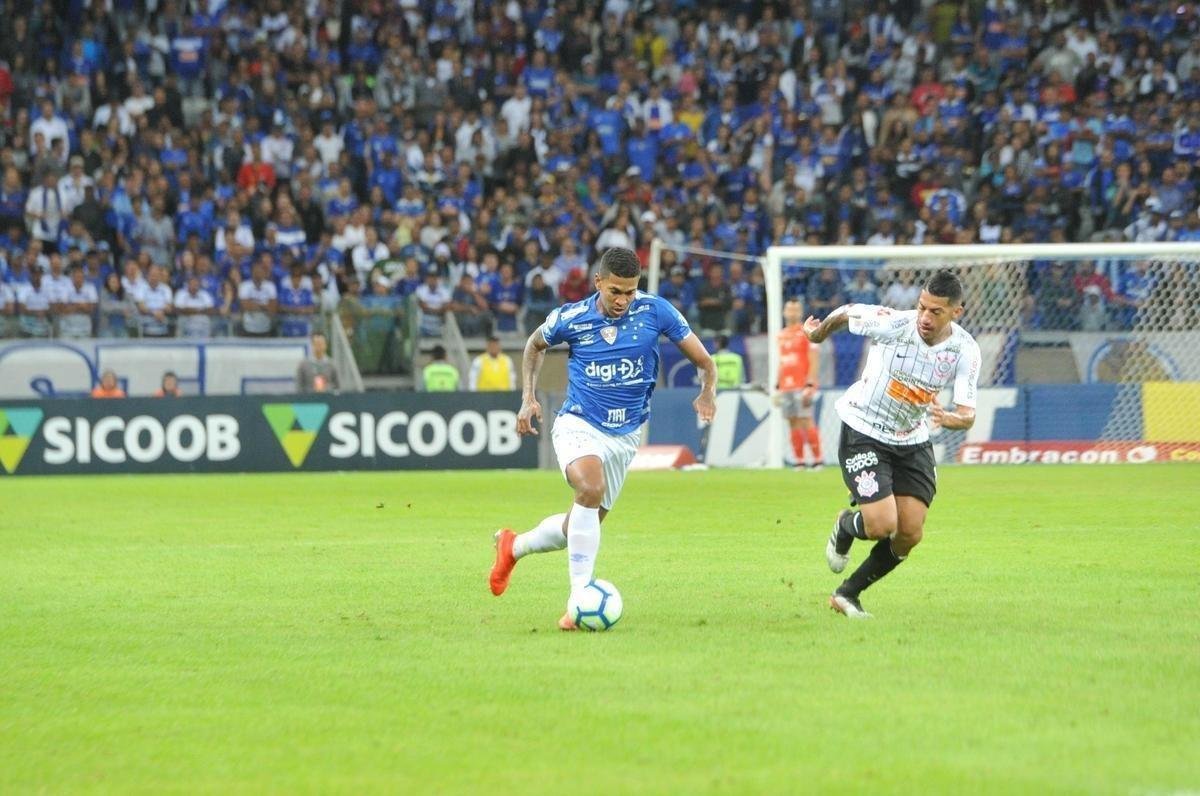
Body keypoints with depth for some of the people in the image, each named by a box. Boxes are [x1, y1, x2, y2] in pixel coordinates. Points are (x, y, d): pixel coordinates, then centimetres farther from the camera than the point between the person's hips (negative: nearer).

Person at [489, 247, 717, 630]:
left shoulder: (655, 311, -10)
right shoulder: (571, 318, -10)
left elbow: (702, 360, -3)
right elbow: (535, 345, 12)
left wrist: (707, 392, -23)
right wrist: (528, 397, 3)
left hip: (624, 435, 3)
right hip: (578, 424, -3)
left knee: (584, 525, 11)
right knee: (591, 489, -33)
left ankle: (514, 546, 40)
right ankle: (580, 597, -30)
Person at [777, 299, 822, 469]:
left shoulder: (807, 332, -4)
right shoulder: (782, 335, 17)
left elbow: (813, 362, -9)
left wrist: (809, 386, -18)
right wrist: (778, 387, 18)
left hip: (801, 386, -7)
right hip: (786, 386, 7)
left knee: (806, 421, -11)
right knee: (792, 423, 4)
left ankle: (817, 460, -8)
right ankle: (799, 461, 6)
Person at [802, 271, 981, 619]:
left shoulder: (965, 351, -15)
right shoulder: (892, 323, -24)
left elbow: (968, 415, -16)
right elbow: (846, 313, -4)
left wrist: (949, 418, -41)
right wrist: (819, 332, 17)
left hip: (913, 443, 4)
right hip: (863, 435, -4)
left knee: (910, 535, -2)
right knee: (882, 525, -17)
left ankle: (847, 594, 19)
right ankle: (844, 527, 21)